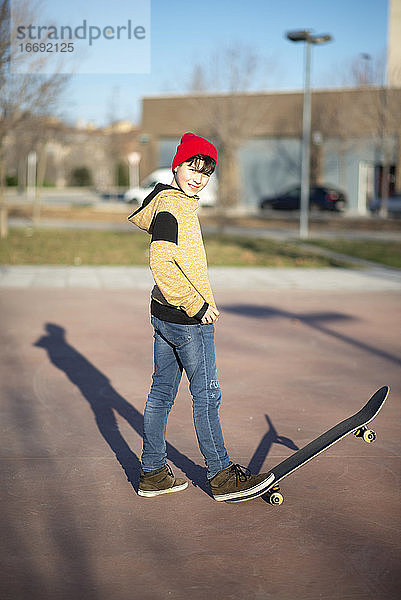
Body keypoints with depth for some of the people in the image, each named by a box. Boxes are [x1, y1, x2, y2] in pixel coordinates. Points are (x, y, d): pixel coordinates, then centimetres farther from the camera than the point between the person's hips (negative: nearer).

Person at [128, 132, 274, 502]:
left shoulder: (174, 201, 14)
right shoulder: (172, 208, -18)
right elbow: (162, 264, -26)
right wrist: (197, 305, -20)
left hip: (165, 313, 10)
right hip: (188, 320, -10)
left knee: (162, 392, 13)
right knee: (207, 395, 0)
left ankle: (152, 473, 22)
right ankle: (222, 477, 12)